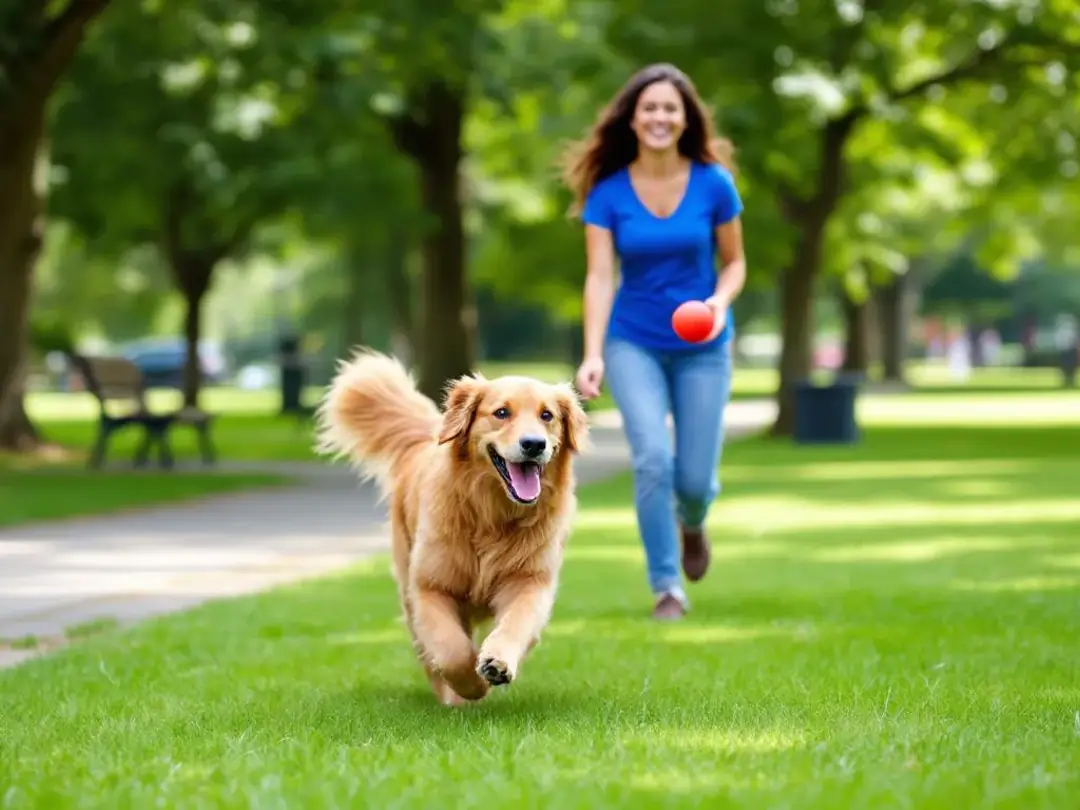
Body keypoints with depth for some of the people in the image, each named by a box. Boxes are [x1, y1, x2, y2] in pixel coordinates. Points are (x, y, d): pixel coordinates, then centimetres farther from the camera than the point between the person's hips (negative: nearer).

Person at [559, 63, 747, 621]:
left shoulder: (713, 183, -8)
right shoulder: (608, 191, -8)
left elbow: (734, 262, 2)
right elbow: (599, 276, -13)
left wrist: (720, 301, -20)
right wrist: (592, 356, -24)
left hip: (702, 347, 1)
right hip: (634, 344, -1)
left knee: (693, 478, 0)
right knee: (652, 459, -20)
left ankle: (691, 522, 40)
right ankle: (666, 588, -4)